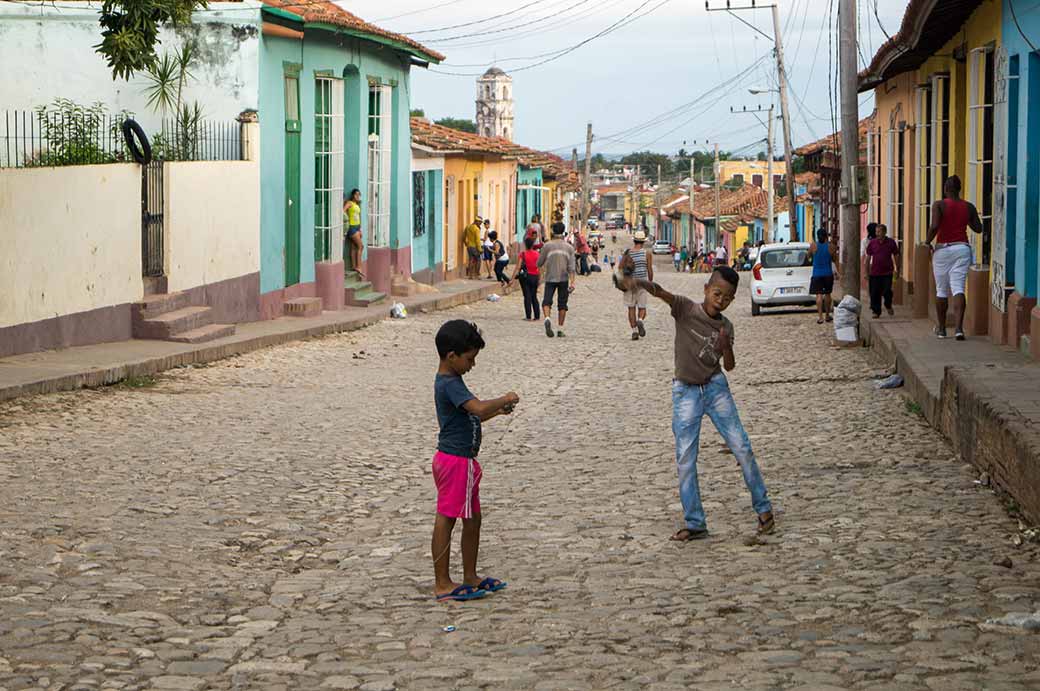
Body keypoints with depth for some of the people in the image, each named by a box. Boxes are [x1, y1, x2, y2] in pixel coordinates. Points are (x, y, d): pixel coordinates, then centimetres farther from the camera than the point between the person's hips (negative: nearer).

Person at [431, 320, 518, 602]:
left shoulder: (450, 381, 14)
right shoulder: (449, 384, -19)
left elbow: (472, 416, 25)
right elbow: (479, 408, -33)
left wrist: (498, 410, 10)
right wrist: (505, 399, -17)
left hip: (464, 461, 11)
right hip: (455, 461, -11)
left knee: (473, 518, 17)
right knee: (446, 520, -4)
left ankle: (470, 576, 27)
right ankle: (442, 584, 2)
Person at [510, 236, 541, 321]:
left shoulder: (522, 254, -10)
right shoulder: (537, 253, 0)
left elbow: (518, 267, -13)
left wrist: (512, 279, -11)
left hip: (525, 276, -3)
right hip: (535, 276, 3)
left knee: (527, 297, 1)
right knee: (534, 297, 13)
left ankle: (528, 316, -2)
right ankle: (537, 316, 12)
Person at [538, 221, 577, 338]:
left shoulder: (547, 246, -1)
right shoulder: (569, 247, 4)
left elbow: (539, 263, 3)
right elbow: (571, 266, -6)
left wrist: (541, 267, 27)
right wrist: (572, 282, -11)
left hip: (550, 278, -2)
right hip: (564, 279, 2)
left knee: (547, 301, -2)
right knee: (562, 304, 10)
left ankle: (547, 318, -32)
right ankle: (560, 330, 9)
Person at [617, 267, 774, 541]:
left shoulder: (725, 327, 1)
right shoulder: (686, 309, -10)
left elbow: (729, 366, 3)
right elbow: (661, 292, -27)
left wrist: (726, 346, -18)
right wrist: (639, 282, -48)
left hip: (715, 387, 2)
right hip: (685, 392, -2)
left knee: (742, 448, 1)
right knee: (685, 459, -2)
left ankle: (763, 508, 16)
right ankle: (694, 523, 6)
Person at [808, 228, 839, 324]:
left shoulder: (813, 246, -9)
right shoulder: (830, 246, -6)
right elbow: (834, 259, 4)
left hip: (817, 274, -1)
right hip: (828, 273, 1)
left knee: (819, 295, -3)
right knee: (827, 294, 14)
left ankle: (820, 316, -10)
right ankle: (827, 315, 22)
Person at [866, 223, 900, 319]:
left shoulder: (891, 242, 0)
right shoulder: (872, 243, 2)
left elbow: (896, 256, 9)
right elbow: (868, 258, 8)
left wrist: (897, 269, 5)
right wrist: (867, 272, 7)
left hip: (887, 272, -1)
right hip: (874, 273, 1)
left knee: (887, 291, -8)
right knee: (875, 293, 1)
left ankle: (888, 306, 20)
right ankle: (876, 312, 13)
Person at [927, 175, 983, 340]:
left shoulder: (939, 205, -8)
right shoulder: (969, 207, 3)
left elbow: (934, 226, -20)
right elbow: (978, 228, 10)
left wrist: (928, 241, -3)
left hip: (942, 248, -2)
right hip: (962, 248, 2)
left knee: (941, 290, 11)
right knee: (958, 289, -5)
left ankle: (941, 328, 21)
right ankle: (958, 328, -21)